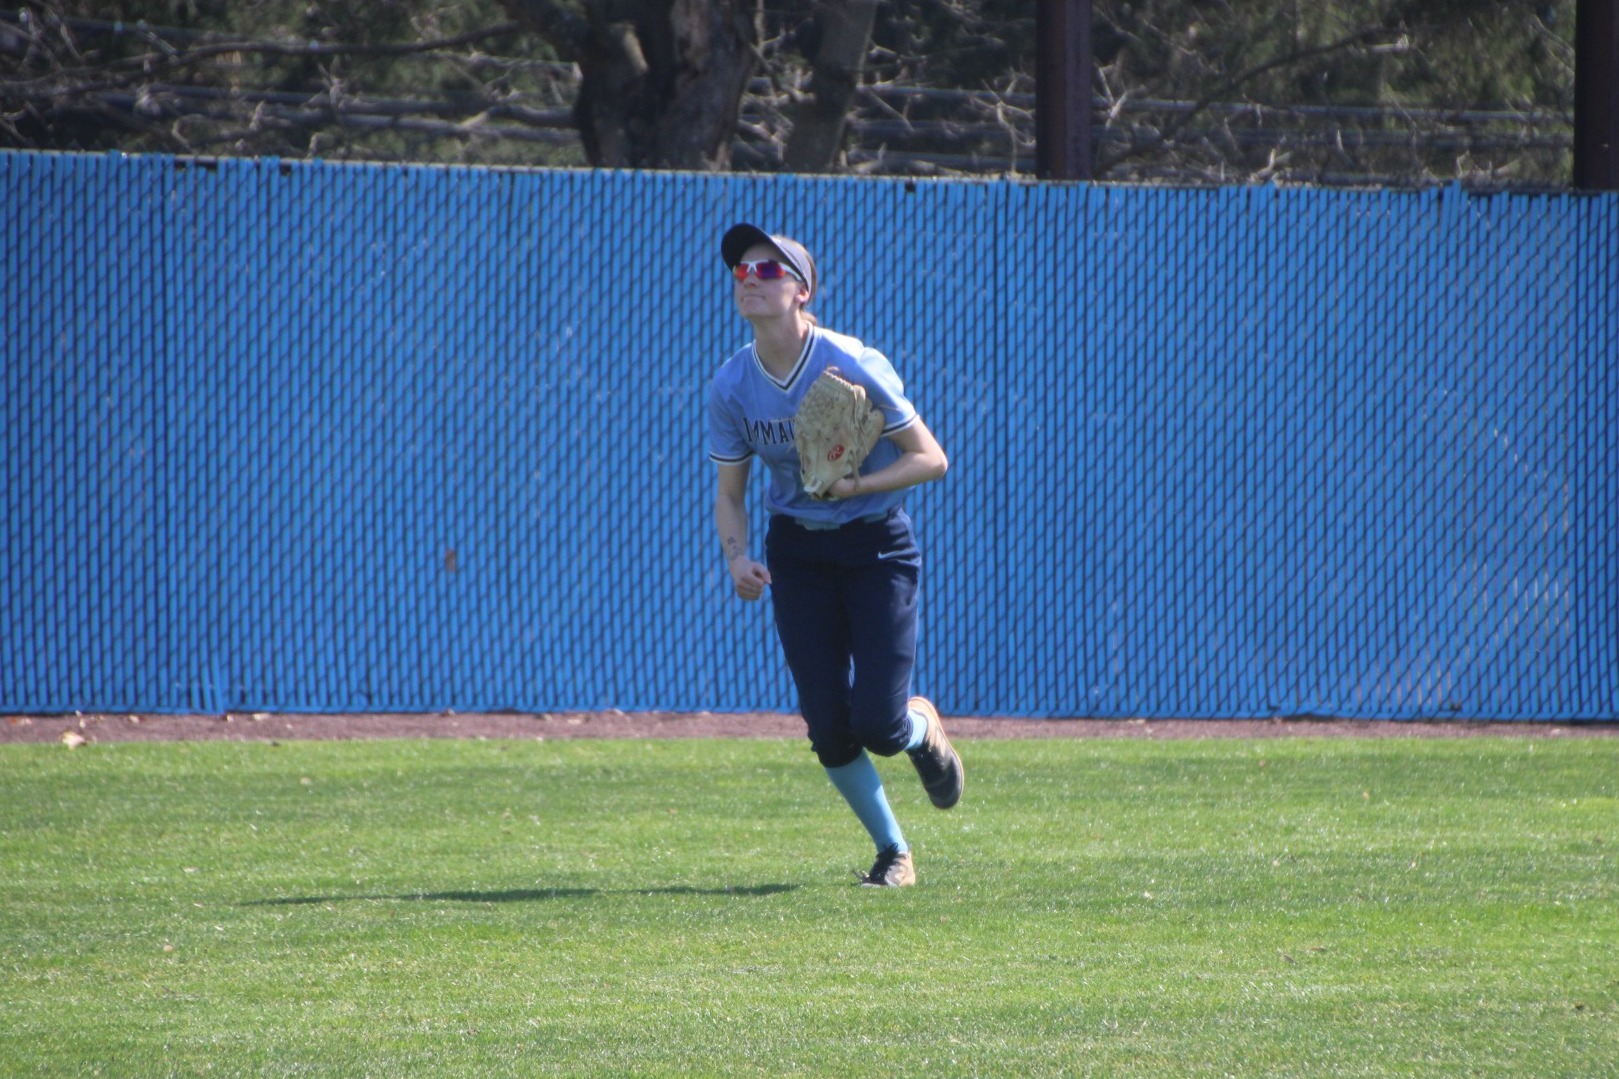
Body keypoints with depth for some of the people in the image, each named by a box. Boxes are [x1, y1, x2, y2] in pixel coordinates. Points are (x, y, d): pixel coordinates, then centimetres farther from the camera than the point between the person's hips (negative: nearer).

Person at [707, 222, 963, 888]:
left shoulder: (853, 367, -18)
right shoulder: (732, 386, -6)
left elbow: (931, 459, -12)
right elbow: (730, 493, 4)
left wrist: (851, 487, -25)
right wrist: (738, 559, -15)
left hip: (876, 545, -4)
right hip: (796, 551, 4)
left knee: (878, 725, -13)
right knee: (828, 729, -3)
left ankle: (923, 728, 25)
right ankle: (893, 853, 18)